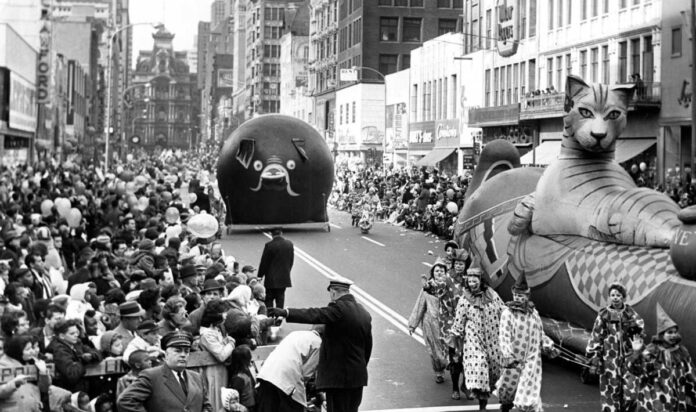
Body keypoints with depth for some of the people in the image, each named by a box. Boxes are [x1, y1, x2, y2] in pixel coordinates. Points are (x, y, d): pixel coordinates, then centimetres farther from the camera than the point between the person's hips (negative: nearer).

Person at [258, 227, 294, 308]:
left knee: (269, 299, 6)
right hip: (284, 278, 4)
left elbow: (264, 262, -9)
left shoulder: (269, 245, -15)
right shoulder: (289, 244, -1)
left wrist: (260, 276, 1)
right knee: (280, 299, 12)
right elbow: (291, 261, 6)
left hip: (271, 278, -4)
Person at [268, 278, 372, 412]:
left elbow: (315, 315, -28)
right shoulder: (365, 314, 10)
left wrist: (285, 312, -33)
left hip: (338, 377, -8)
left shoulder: (339, 308, -15)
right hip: (358, 377, 8)